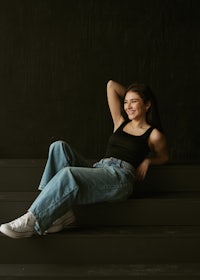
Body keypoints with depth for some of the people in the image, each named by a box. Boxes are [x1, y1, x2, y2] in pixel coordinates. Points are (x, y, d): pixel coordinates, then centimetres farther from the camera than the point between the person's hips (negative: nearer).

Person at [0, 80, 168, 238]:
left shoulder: (153, 134, 10)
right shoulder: (120, 122, 23)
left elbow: (164, 156, 26)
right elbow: (111, 85, 27)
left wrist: (147, 160, 8)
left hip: (120, 177, -6)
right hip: (97, 170, 6)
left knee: (69, 174, -33)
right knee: (59, 147, -19)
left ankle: (31, 222, -31)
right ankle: (62, 212, -28)